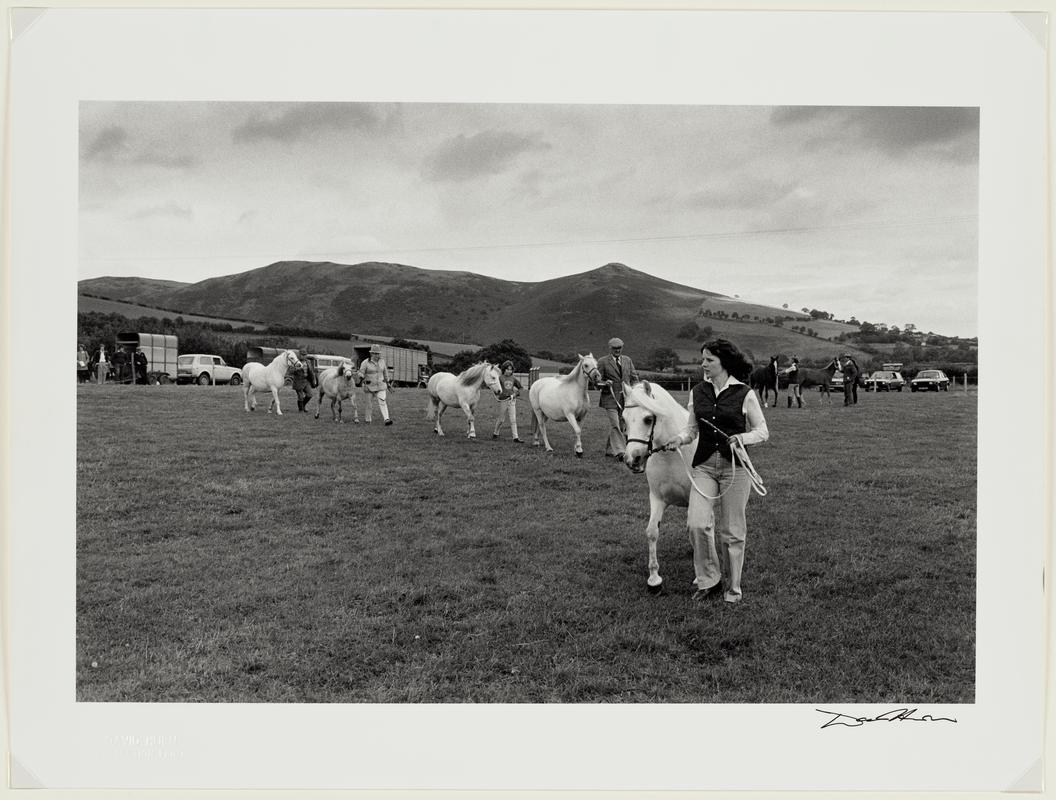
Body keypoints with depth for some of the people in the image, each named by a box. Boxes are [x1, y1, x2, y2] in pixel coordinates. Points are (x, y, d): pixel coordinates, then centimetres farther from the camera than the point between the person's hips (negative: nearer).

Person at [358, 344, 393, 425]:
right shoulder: (366, 363, -9)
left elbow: (385, 372, 15)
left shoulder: (382, 361, 3)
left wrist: (387, 382, 21)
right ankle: (368, 420, 24)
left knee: (382, 402, -13)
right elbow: (361, 373, -8)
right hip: (369, 386, -2)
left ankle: (387, 419, -24)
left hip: (380, 386, 2)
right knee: (368, 404, 7)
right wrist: (362, 378, -30)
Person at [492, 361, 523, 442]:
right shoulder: (500, 378, -5)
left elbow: (520, 387, 16)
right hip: (503, 400, -3)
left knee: (513, 420, -1)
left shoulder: (513, 379, 6)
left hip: (512, 401, 3)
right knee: (501, 419, 8)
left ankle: (515, 437, -1)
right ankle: (495, 433, 29)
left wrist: (515, 394, 2)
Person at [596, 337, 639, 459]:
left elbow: (634, 377, 15)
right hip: (610, 398, -5)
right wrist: (605, 383, -20)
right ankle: (620, 452, -18)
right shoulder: (602, 361, 0)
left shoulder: (627, 360, 13)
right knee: (614, 425, -14)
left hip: (625, 398, 5)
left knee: (620, 426, 9)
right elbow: (597, 380, 1)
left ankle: (609, 451, 21)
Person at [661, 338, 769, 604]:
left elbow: (762, 431, 2)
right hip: (704, 465, 3)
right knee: (697, 523, -10)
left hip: (735, 467, -3)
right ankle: (709, 580, 11)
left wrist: (743, 437, -17)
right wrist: (680, 438, -8)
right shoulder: (697, 392, 7)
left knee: (731, 530, 5)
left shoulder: (745, 394, -4)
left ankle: (732, 587, 24)